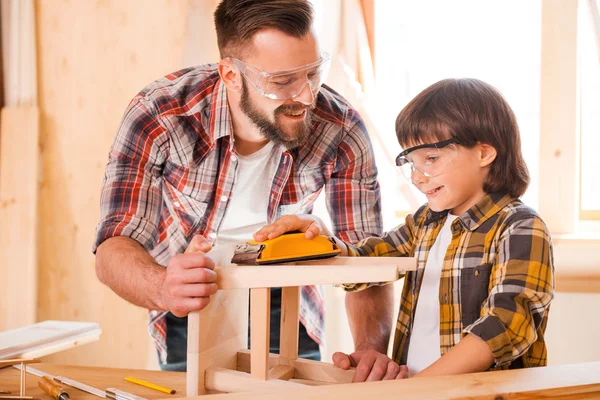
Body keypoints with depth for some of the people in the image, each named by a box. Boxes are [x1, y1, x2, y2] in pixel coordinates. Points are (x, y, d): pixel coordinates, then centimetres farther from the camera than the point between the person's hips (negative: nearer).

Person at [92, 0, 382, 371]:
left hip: (286, 310, 1)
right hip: (188, 313, -1)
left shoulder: (342, 131, -24)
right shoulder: (156, 116, -28)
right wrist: (163, 289, -52)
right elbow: (114, 247, -28)